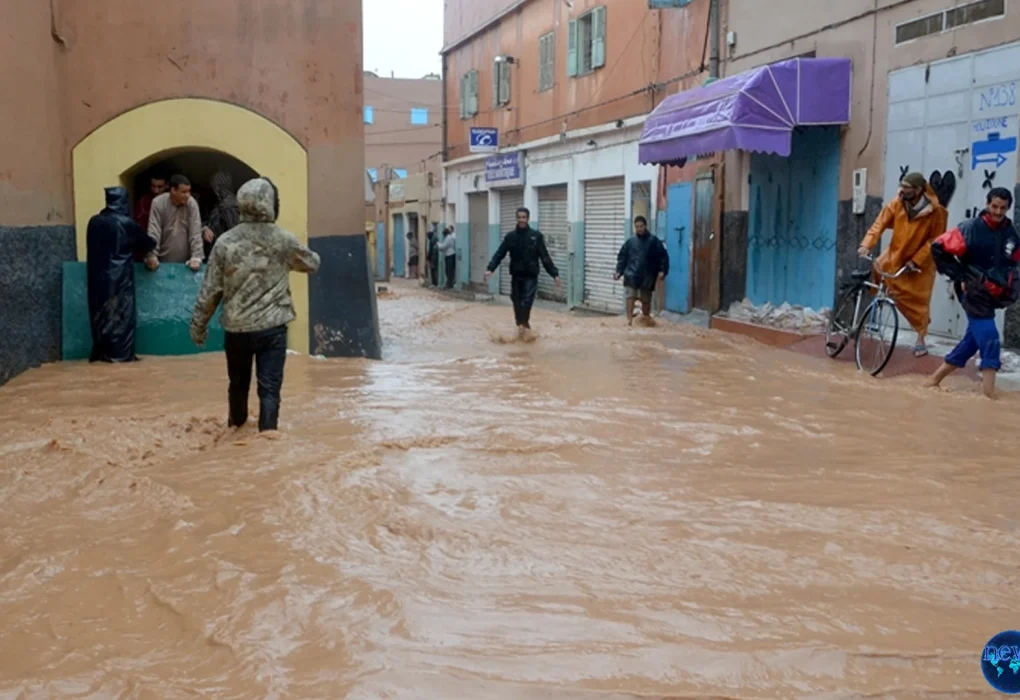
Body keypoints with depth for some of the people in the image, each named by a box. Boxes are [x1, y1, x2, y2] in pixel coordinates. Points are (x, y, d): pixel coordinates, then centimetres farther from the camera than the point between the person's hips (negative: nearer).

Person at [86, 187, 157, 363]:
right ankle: (121, 353, 1)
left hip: (99, 274, 5)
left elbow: (91, 248, 15)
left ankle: (100, 353, 14)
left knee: (101, 313, 11)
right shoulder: (126, 223, -9)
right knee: (121, 313, 1)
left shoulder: (94, 222, 3)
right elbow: (146, 243, 5)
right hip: (120, 274, -5)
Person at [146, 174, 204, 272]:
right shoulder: (158, 203, -12)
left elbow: (196, 232, -13)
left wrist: (196, 257, -21)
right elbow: (153, 232, -15)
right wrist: (152, 256, -25)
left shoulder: (192, 203, -11)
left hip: (185, 260, 1)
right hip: (163, 259, 0)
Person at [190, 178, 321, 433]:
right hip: (273, 327, -2)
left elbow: (210, 290, -2)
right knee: (269, 387, -1)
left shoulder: (225, 242, -6)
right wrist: (312, 255, 36)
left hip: (236, 328, 2)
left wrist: (198, 325, 10)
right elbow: (312, 264, 13)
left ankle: (236, 428, 43)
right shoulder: (284, 240, -6)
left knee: (238, 383, 21)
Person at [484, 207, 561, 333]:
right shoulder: (510, 236, 2)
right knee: (517, 301, 7)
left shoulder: (536, 236, -3)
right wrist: (490, 269, -17)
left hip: (531, 275, -3)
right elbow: (499, 254, -2)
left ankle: (523, 323, -21)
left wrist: (554, 274, -6)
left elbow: (545, 257, -1)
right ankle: (523, 322, 22)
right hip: (516, 275, 3)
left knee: (527, 300, -17)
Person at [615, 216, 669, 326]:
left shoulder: (654, 241, 2)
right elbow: (622, 257, 10)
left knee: (646, 300, 10)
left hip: (647, 277, 0)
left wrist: (662, 271, -11)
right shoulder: (630, 241, 7)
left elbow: (663, 256, 1)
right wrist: (619, 271, -2)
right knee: (630, 297, -15)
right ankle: (629, 320, -16)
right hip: (631, 275, 0)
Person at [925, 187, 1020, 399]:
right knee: (989, 340, -14)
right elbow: (939, 248, -12)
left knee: (973, 340, 13)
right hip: (973, 294, -7)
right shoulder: (971, 228, -12)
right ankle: (989, 394, -11)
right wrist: (959, 276, -11)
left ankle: (934, 380, 24)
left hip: (991, 296, 7)